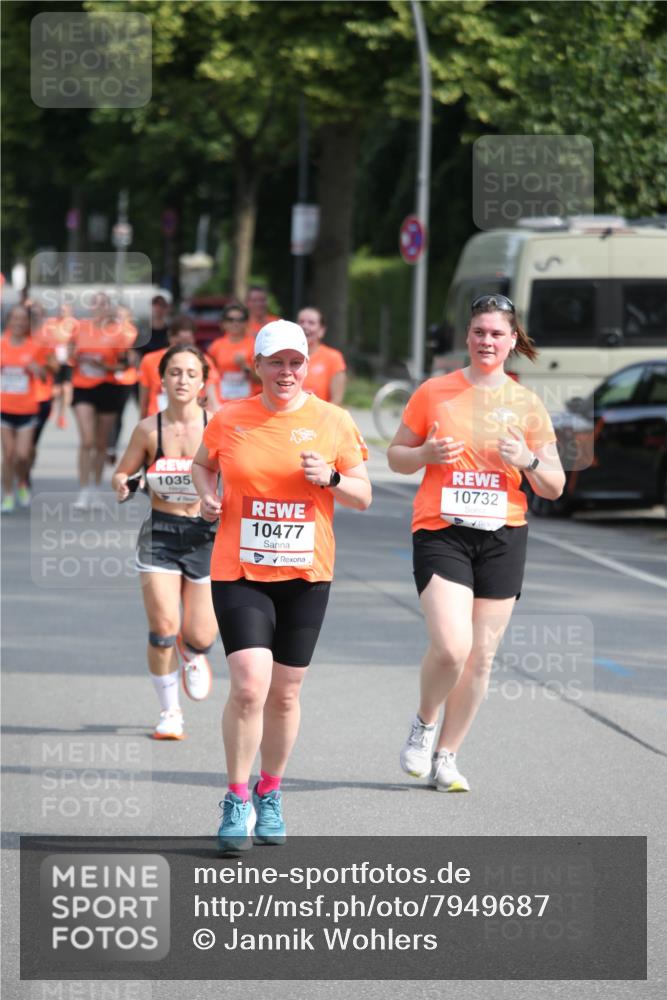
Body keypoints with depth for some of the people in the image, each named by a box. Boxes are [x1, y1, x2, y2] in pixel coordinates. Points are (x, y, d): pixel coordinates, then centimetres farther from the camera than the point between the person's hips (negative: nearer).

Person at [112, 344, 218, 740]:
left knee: (199, 637, -1)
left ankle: (194, 655, 39)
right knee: (163, 627, -12)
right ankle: (170, 712, 8)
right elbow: (122, 472, 9)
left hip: (205, 533, 0)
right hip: (160, 533, 0)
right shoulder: (149, 429, -2)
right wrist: (123, 485, -13)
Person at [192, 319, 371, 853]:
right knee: (249, 685, -16)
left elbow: (363, 497, 5)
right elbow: (203, 464, 21)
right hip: (239, 571, -1)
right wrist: (207, 495, 0)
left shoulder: (333, 422, 1)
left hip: (305, 575, 1)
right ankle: (237, 799, -2)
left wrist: (330, 479, -14)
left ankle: (270, 795, 28)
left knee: (285, 694, 8)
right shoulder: (229, 419, 1)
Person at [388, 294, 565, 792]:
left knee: (481, 657, 4)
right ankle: (424, 723, 11)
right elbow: (396, 455, 11)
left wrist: (528, 461, -12)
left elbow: (554, 487, 8)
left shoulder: (527, 404, 6)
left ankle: (446, 756, 19)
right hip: (441, 531, -2)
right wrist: (426, 454, -10)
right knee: (450, 647, -18)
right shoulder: (434, 392, 3)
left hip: (502, 537, 2)